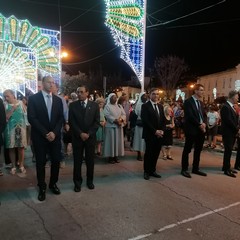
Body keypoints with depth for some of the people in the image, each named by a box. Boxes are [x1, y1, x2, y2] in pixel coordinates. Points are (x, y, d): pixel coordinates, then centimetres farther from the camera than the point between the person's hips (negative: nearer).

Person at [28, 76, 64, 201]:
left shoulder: (58, 100, 9)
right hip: (39, 136, -3)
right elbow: (31, 118, -10)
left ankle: (53, 183, 27)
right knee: (41, 162, 6)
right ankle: (42, 187, 21)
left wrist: (54, 132, -11)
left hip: (55, 136, 3)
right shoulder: (33, 98, -3)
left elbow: (61, 118, 5)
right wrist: (45, 133, -14)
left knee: (56, 161, 6)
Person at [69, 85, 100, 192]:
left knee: (90, 160, 9)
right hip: (77, 137, 0)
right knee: (77, 160, 6)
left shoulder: (94, 105, 2)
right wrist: (80, 133, -13)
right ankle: (77, 182, 21)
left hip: (90, 137, 1)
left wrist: (88, 134, -11)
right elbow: (71, 122, -3)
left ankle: (90, 180, 26)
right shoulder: (72, 105, 1)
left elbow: (97, 122, -1)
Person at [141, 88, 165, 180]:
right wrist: (155, 131, -15)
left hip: (159, 134, 5)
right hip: (150, 134, -5)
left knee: (156, 153, 7)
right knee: (149, 153, 0)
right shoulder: (145, 106, -4)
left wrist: (162, 130, -1)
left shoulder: (160, 106, 15)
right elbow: (145, 121, -12)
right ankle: (146, 171, 14)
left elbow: (163, 120, 15)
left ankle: (152, 170, 20)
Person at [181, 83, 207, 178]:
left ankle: (195, 169, 25)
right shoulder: (188, 102, -9)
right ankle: (184, 169, 11)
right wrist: (199, 124, -14)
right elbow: (190, 116, -17)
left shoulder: (201, 103, 16)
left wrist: (204, 123, -4)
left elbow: (204, 115, 15)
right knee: (187, 150, 2)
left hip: (201, 130, 8)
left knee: (198, 150, 13)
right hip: (191, 129, -8)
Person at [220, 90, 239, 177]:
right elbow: (228, 121, -21)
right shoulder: (225, 107, -15)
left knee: (229, 150, 14)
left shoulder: (231, 107, 15)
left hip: (232, 132, 9)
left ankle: (226, 167, 25)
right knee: (228, 150, -4)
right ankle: (226, 169, 4)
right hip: (228, 132, -9)